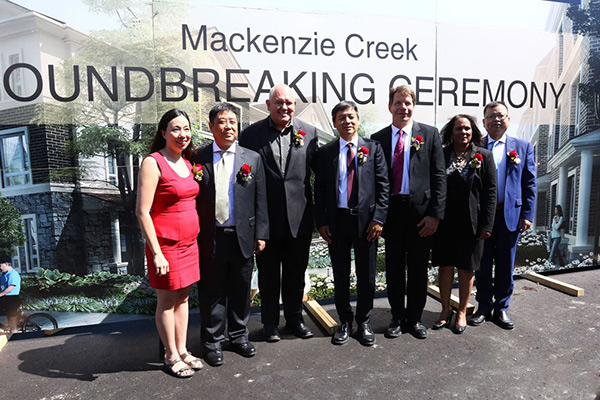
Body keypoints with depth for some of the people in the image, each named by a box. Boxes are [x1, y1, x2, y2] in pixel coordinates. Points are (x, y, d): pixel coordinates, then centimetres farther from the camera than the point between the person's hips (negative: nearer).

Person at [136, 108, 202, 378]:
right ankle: (171, 357, 25)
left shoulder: (187, 162, 9)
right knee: (167, 301, 9)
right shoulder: (153, 163, -13)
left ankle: (182, 350, 32)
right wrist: (156, 253, -18)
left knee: (183, 297, 17)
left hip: (189, 242, 7)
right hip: (166, 245, -7)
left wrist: (197, 238, 11)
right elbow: (142, 212, -16)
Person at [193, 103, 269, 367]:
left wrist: (261, 234, 0)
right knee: (212, 292, 10)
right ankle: (212, 342, 27)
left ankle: (239, 336, 34)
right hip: (210, 239, -1)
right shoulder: (198, 158, 2)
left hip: (242, 237, 1)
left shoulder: (252, 159, 5)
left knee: (241, 291, 15)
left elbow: (260, 200, 4)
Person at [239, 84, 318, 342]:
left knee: (296, 273, 16)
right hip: (266, 218, -1)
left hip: (299, 217, 2)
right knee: (268, 274, 13)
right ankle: (270, 323, 31)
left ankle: (294, 319, 36)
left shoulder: (309, 132, 3)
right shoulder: (251, 134, -2)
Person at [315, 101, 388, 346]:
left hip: (366, 220, 0)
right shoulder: (325, 152, 6)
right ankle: (345, 322, 27)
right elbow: (319, 190, 5)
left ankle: (364, 322, 27)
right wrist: (321, 222, -2)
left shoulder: (373, 148, 5)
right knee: (340, 276, 11)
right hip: (336, 221, 1)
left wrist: (379, 217, -7)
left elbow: (383, 185, 2)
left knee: (366, 276, 9)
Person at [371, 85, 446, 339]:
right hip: (391, 211, 1)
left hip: (421, 212, -1)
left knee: (418, 269, 10)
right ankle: (397, 318, 28)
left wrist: (435, 214, -8)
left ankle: (414, 318, 28)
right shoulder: (378, 139, 7)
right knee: (394, 269, 11)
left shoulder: (430, 134, 3)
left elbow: (439, 176, -1)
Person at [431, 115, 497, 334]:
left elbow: (490, 192, -2)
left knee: (466, 268, 9)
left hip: (470, 223, -1)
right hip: (444, 221, 1)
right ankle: (445, 310, 25)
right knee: (445, 266, 9)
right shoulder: (441, 155, 3)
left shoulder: (483, 156, 1)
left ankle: (462, 312, 25)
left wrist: (486, 225, -8)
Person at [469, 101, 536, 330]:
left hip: (510, 215, 1)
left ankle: (501, 309, 24)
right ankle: (484, 307, 22)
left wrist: (527, 215, -2)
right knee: (482, 265, 8)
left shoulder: (523, 147, 8)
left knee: (505, 266, 9)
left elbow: (530, 184, 5)